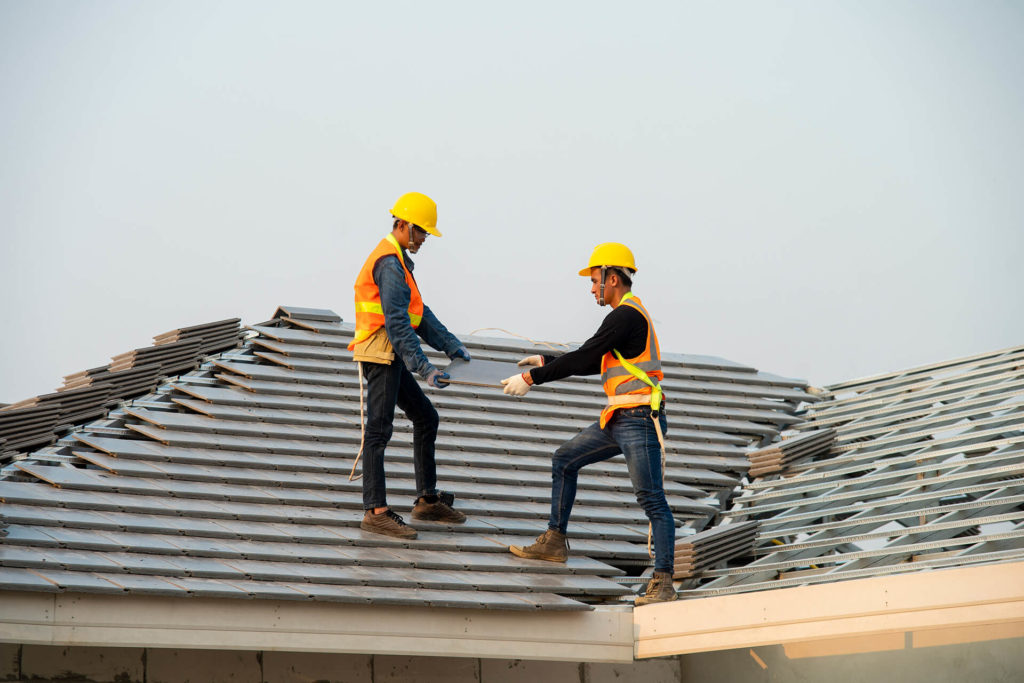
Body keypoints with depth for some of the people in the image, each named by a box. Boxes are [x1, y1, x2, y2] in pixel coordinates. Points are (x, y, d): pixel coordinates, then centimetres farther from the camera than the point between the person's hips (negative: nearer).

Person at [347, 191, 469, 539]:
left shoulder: (397, 260, 19)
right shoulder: (390, 263, -15)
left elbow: (419, 313, 22)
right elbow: (397, 322, -24)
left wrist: (451, 345, 16)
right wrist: (424, 368, -28)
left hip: (392, 357, 11)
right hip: (381, 354, -11)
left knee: (426, 417, 14)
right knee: (379, 429, -11)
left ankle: (427, 500, 18)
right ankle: (376, 512, -12)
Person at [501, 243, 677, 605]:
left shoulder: (626, 315, -14)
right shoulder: (629, 314, 19)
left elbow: (583, 357, -16)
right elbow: (591, 363, 25)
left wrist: (532, 379, -10)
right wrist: (546, 362, 21)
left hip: (639, 420, -11)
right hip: (617, 420, 11)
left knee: (652, 500, -11)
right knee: (564, 460, 17)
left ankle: (663, 582, -12)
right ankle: (554, 542, 25)